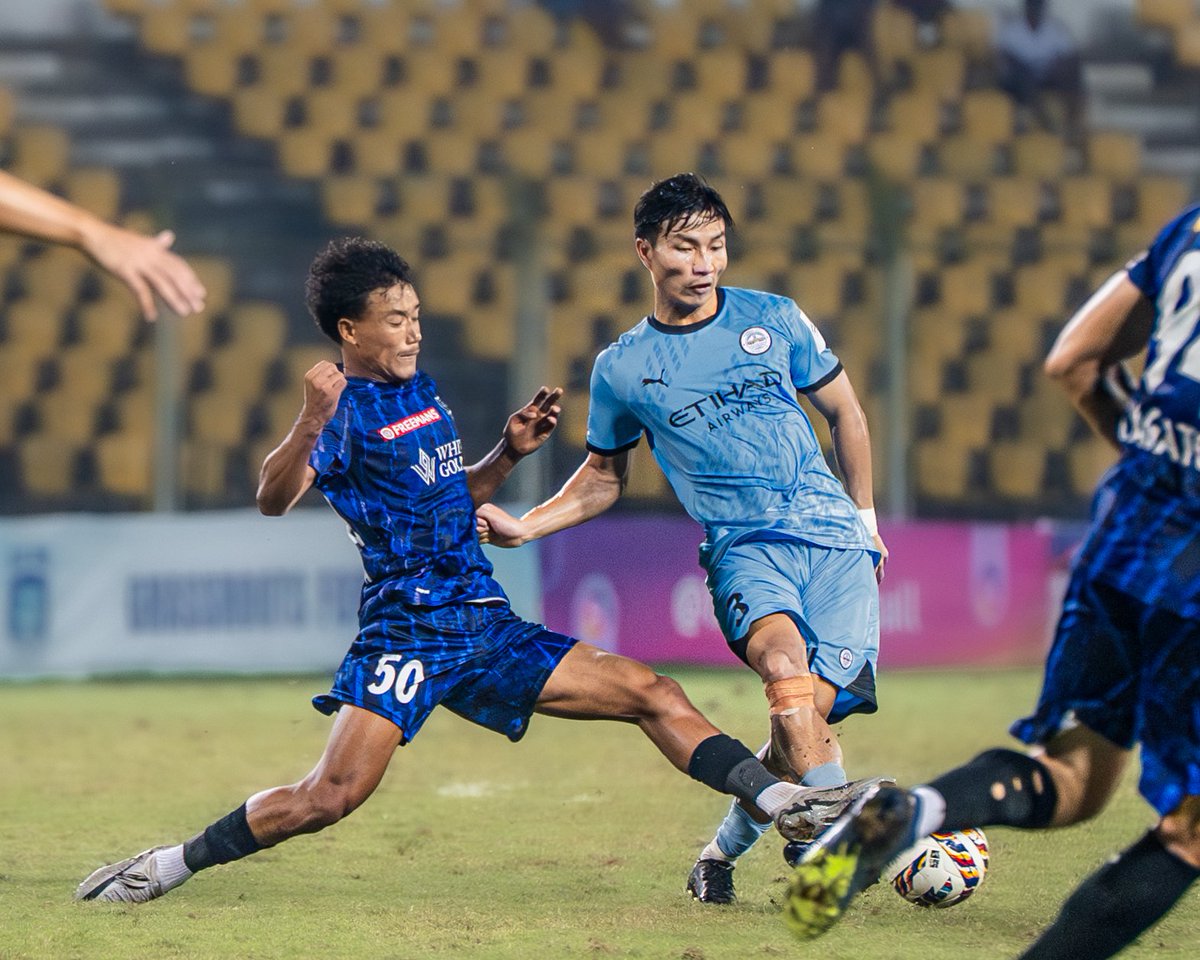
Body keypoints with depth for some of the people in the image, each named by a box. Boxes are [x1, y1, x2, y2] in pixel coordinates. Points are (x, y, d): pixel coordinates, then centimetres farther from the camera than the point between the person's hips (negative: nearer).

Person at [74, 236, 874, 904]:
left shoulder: (423, 391, 17)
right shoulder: (348, 410, -8)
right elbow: (275, 498, -24)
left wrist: (510, 453, 15)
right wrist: (310, 423, -40)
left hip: (487, 629, 8)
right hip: (409, 629, -8)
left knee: (651, 694, 2)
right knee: (333, 795, -21)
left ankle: (784, 803, 2)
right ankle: (169, 865, -8)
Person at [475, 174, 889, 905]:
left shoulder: (774, 320, 8)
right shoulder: (622, 370, 7)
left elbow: (844, 412, 21)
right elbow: (603, 480, 22)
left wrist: (864, 515, 20)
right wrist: (523, 527, 8)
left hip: (834, 533, 1)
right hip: (744, 546, -1)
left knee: (811, 714, -13)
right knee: (785, 661, -34)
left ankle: (725, 849, 12)